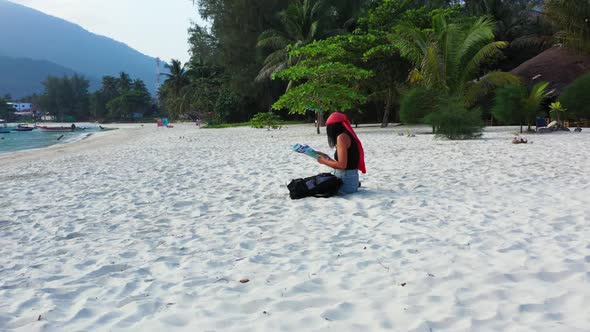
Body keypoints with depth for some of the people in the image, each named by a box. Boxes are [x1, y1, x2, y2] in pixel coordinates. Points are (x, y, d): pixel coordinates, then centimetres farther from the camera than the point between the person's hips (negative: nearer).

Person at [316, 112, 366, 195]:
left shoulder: (342, 137, -15)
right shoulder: (347, 135, 14)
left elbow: (342, 165, -20)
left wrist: (324, 161, -6)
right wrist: (326, 157, 19)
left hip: (346, 179, -9)